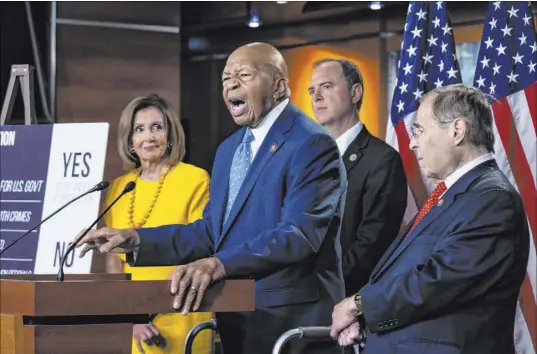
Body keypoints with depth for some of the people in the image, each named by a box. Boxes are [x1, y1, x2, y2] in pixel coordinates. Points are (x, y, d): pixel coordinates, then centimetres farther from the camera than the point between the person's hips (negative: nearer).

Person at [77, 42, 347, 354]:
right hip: (237, 322, 8)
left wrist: (221, 264, -38)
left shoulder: (313, 145, -13)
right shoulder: (229, 149, 16)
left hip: (291, 324, -8)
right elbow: (212, 232, 15)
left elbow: (298, 234, -25)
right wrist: (136, 240, 2)